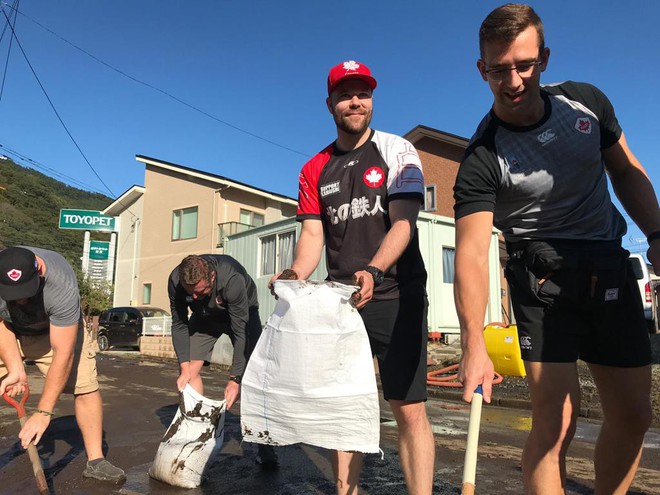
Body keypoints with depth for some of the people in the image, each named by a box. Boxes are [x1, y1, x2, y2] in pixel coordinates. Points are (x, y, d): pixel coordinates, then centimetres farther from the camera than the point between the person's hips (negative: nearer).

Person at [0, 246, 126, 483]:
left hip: (56, 330, -3)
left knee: (86, 387, -14)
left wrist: (43, 413, -37)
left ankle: (95, 462, -2)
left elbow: (63, 354, -38)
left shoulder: (62, 287, -42)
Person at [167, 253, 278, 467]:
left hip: (242, 312, -4)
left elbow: (240, 332, -36)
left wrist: (235, 380, -36)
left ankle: (264, 446, -7)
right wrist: (184, 366, -24)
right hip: (204, 316, 4)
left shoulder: (232, 279, -42)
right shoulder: (175, 281, -29)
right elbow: (179, 324, -16)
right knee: (191, 370, -10)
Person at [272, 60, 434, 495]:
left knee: (410, 409, -5)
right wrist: (297, 275, -17)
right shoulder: (315, 170, 12)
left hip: (396, 297, -3)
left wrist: (373, 271, -28)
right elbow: (313, 234, 4)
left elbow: (403, 223, -10)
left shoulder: (397, 151, 2)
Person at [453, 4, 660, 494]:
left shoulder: (587, 101, 0)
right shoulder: (482, 161, -17)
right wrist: (474, 345, -37)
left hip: (611, 267, 5)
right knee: (555, 419, -13)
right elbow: (472, 253, -26)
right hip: (544, 276, -5)